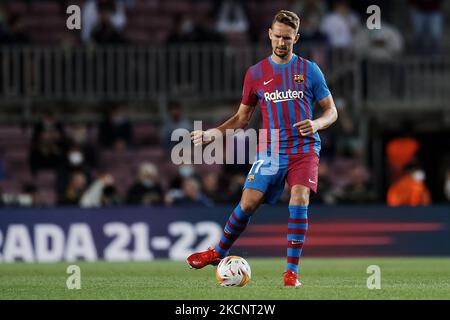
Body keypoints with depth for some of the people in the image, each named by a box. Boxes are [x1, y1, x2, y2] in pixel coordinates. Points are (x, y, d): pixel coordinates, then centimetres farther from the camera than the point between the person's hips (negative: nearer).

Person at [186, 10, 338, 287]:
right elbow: (243, 117, 16)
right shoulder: (255, 74, 7)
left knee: (300, 200, -21)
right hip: (270, 150, 1)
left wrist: (317, 124, -15)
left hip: (304, 149, -1)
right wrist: (214, 133, 1)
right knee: (248, 203, -8)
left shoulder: (309, 70, 3)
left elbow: (331, 111, 7)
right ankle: (219, 252, 17)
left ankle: (292, 271, -13)